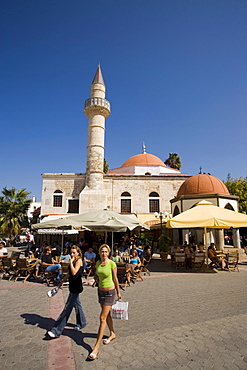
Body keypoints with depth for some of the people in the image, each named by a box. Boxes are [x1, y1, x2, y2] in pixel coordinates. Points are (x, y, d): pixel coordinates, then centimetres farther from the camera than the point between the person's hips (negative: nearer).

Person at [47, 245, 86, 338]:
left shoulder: (79, 260, -16)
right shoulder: (73, 261, 10)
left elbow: (74, 272, -26)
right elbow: (69, 273, 19)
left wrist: (71, 262, -24)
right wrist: (61, 282, 20)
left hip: (76, 287, -9)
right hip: (73, 286, 9)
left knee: (67, 308, -4)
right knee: (77, 304, 21)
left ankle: (57, 331, 2)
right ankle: (81, 323, 37)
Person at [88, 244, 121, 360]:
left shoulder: (112, 263, -17)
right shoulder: (98, 263, -1)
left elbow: (115, 279, -6)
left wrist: (118, 292, 1)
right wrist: (96, 277, -1)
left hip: (110, 292, -6)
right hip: (100, 290, 6)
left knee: (102, 318, -4)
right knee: (107, 314, 22)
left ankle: (96, 347, 4)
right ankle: (112, 334, 43)